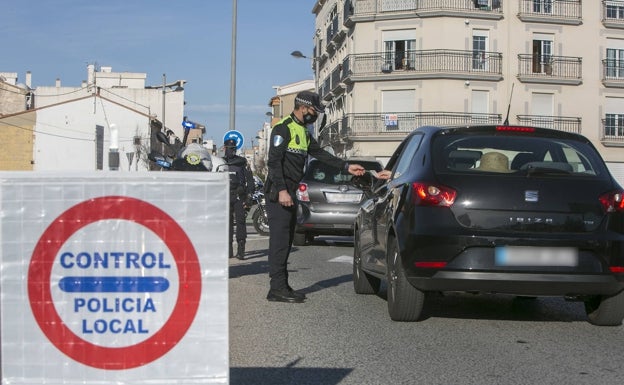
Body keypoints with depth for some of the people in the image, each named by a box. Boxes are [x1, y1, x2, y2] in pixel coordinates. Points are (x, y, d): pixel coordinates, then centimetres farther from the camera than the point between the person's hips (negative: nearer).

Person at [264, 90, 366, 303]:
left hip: (290, 192, 10)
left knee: (286, 240, 10)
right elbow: (274, 160, -17)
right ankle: (277, 288, -11)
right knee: (279, 239, -11)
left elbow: (320, 153, 24)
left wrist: (346, 166, 19)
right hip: (279, 192, -10)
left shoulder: (303, 132, 20)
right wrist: (282, 190, -22)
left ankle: (282, 286, 14)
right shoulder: (283, 128, -11)